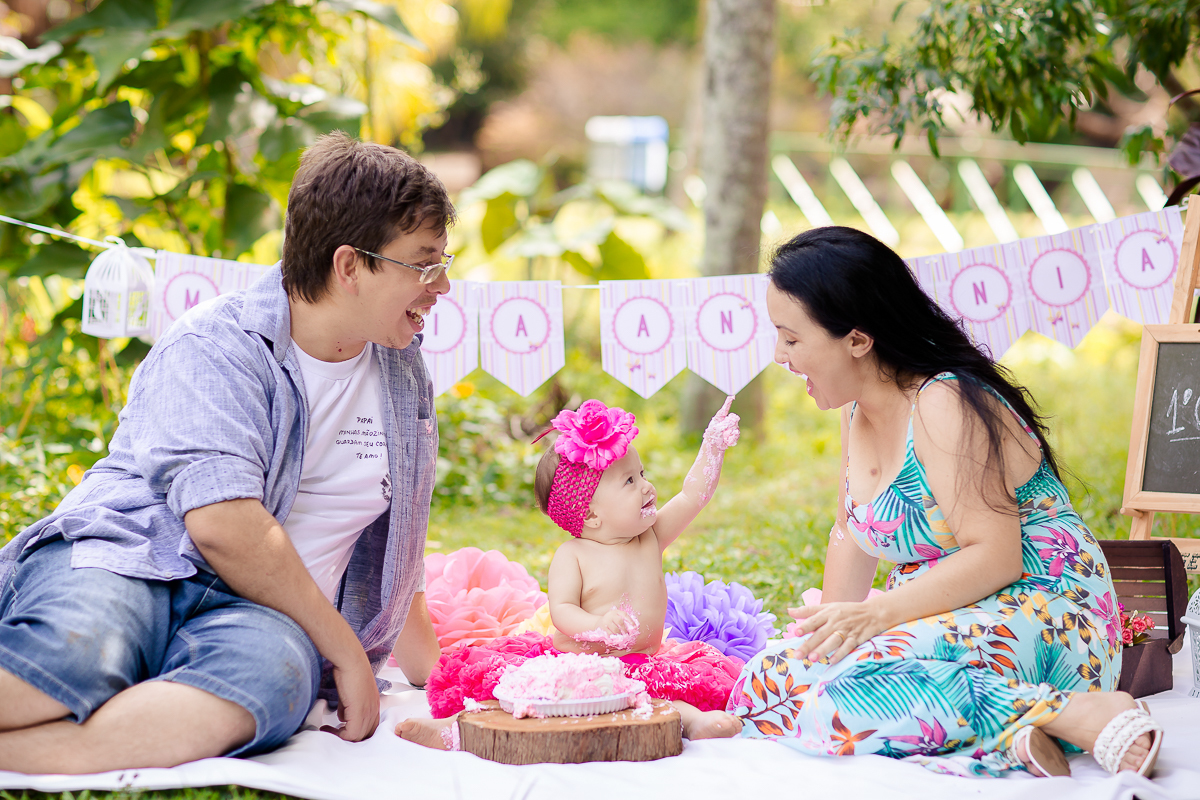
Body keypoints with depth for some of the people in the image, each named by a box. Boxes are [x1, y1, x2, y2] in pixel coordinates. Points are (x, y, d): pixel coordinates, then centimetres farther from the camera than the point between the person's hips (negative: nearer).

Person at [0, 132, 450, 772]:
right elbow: (223, 523, -17)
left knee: (275, 671, -37)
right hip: (121, 564, -4)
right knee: (83, 648, -43)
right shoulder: (217, 343, -3)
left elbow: (390, 551, 33)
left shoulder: (405, 381, 20)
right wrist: (345, 650, -12)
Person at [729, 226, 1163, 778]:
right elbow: (852, 536, 19)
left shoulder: (946, 407, -16)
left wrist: (876, 614, -27)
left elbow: (994, 557, -22)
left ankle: (1074, 715, -29)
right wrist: (831, 626, 4)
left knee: (846, 691, -34)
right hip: (946, 621, 10)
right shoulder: (858, 411, 11)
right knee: (764, 680, -10)